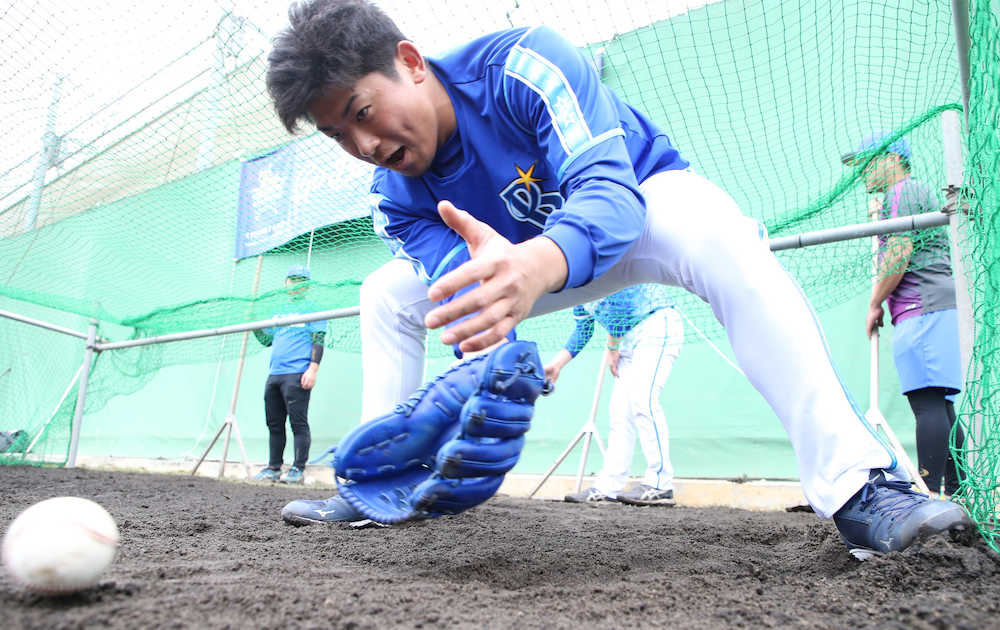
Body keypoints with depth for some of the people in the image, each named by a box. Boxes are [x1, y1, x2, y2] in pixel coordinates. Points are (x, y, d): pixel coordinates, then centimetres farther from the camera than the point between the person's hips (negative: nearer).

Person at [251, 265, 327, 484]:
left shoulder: (311, 308, 4)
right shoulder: (278, 311, 23)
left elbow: (318, 340, -5)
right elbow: (266, 340, 26)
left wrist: (313, 369, -15)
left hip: (297, 375, -7)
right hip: (274, 374, 7)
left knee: (298, 423, -7)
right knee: (274, 424, 10)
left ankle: (298, 469, -2)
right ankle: (274, 468, 18)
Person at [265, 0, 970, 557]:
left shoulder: (522, 61, -29)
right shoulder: (395, 197, -14)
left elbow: (609, 190, -41)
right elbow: (455, 283, -27)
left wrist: (540, 263, -63)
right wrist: (491, 277, -54)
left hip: (646, 193, -4)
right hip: (527, 259, 5)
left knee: (723, 242, -40)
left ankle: (856, 485, -38)